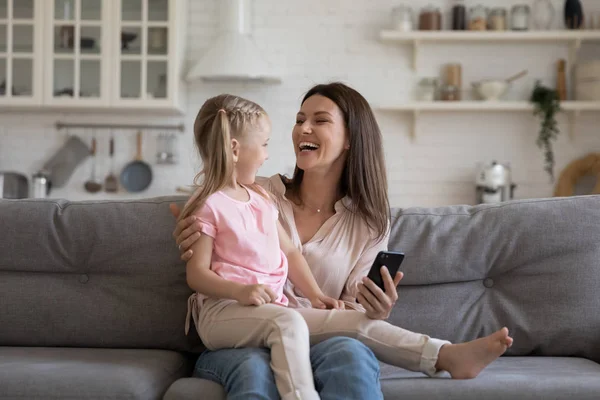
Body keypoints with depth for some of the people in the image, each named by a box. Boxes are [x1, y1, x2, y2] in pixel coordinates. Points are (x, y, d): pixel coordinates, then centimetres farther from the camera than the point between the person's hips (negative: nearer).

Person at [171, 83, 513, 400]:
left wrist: (315, 295, 4)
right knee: (287, 321, -39)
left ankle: (447, 356, -21)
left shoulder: (260, 197, 20)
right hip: (223, 310, -6)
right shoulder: (209, 205, -1)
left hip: (277, 306, 6)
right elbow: (197, 273, -6)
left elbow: (290, 252, 19)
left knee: (355, 322, -16)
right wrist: (241, 291, -24)